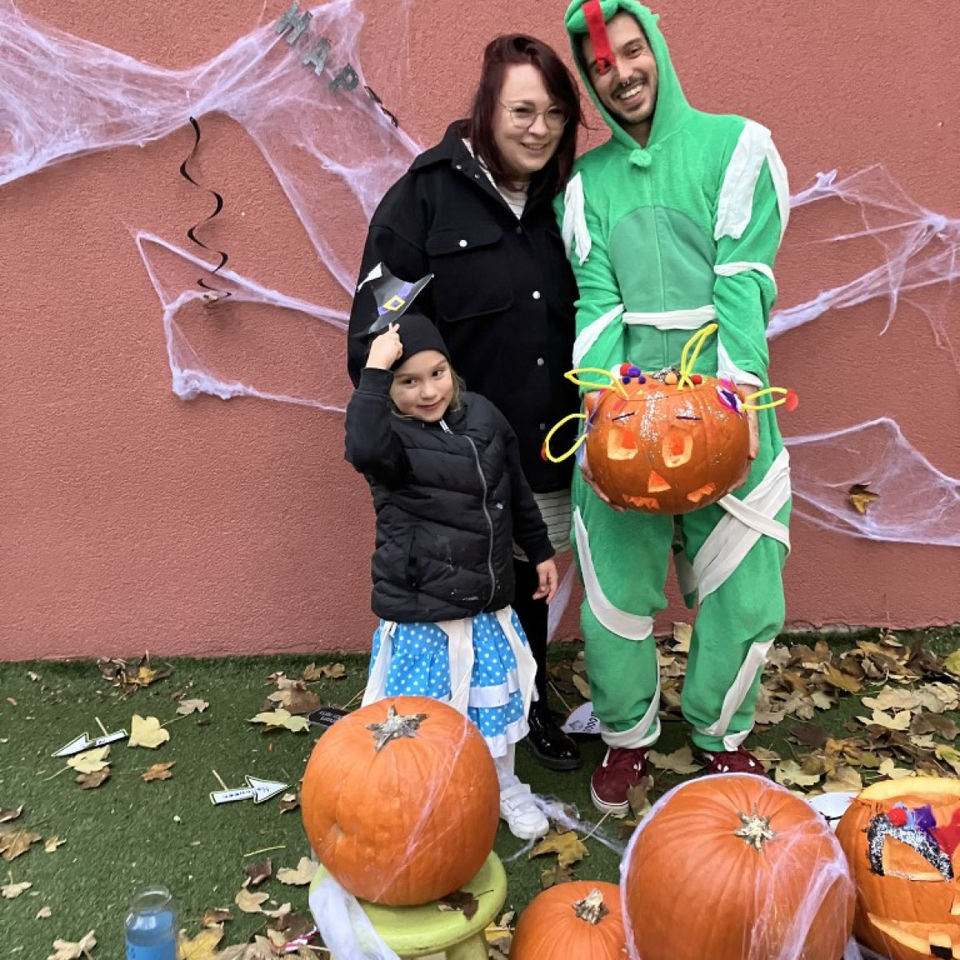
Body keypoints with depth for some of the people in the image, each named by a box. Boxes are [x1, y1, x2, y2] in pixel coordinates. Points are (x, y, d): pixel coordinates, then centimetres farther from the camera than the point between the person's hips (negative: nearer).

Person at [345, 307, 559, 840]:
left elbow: (517, 492, 14)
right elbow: (364, 448, -44)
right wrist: (374, 370, -38)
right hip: (419, 612, -5)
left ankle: (506, 788, 44)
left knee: (496, 698, 21)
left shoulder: (482, 416, 1)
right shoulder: (389, 437, -16)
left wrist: (540, 551, 21)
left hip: (487, 602, 6)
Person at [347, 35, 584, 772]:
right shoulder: (426, 197, -10)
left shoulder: (564, 198, 5)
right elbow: (379, 327, -12)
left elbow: (589, 317, 8)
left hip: (546, 453, 4)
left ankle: (531, 708, 45)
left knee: (531, 583, 21)